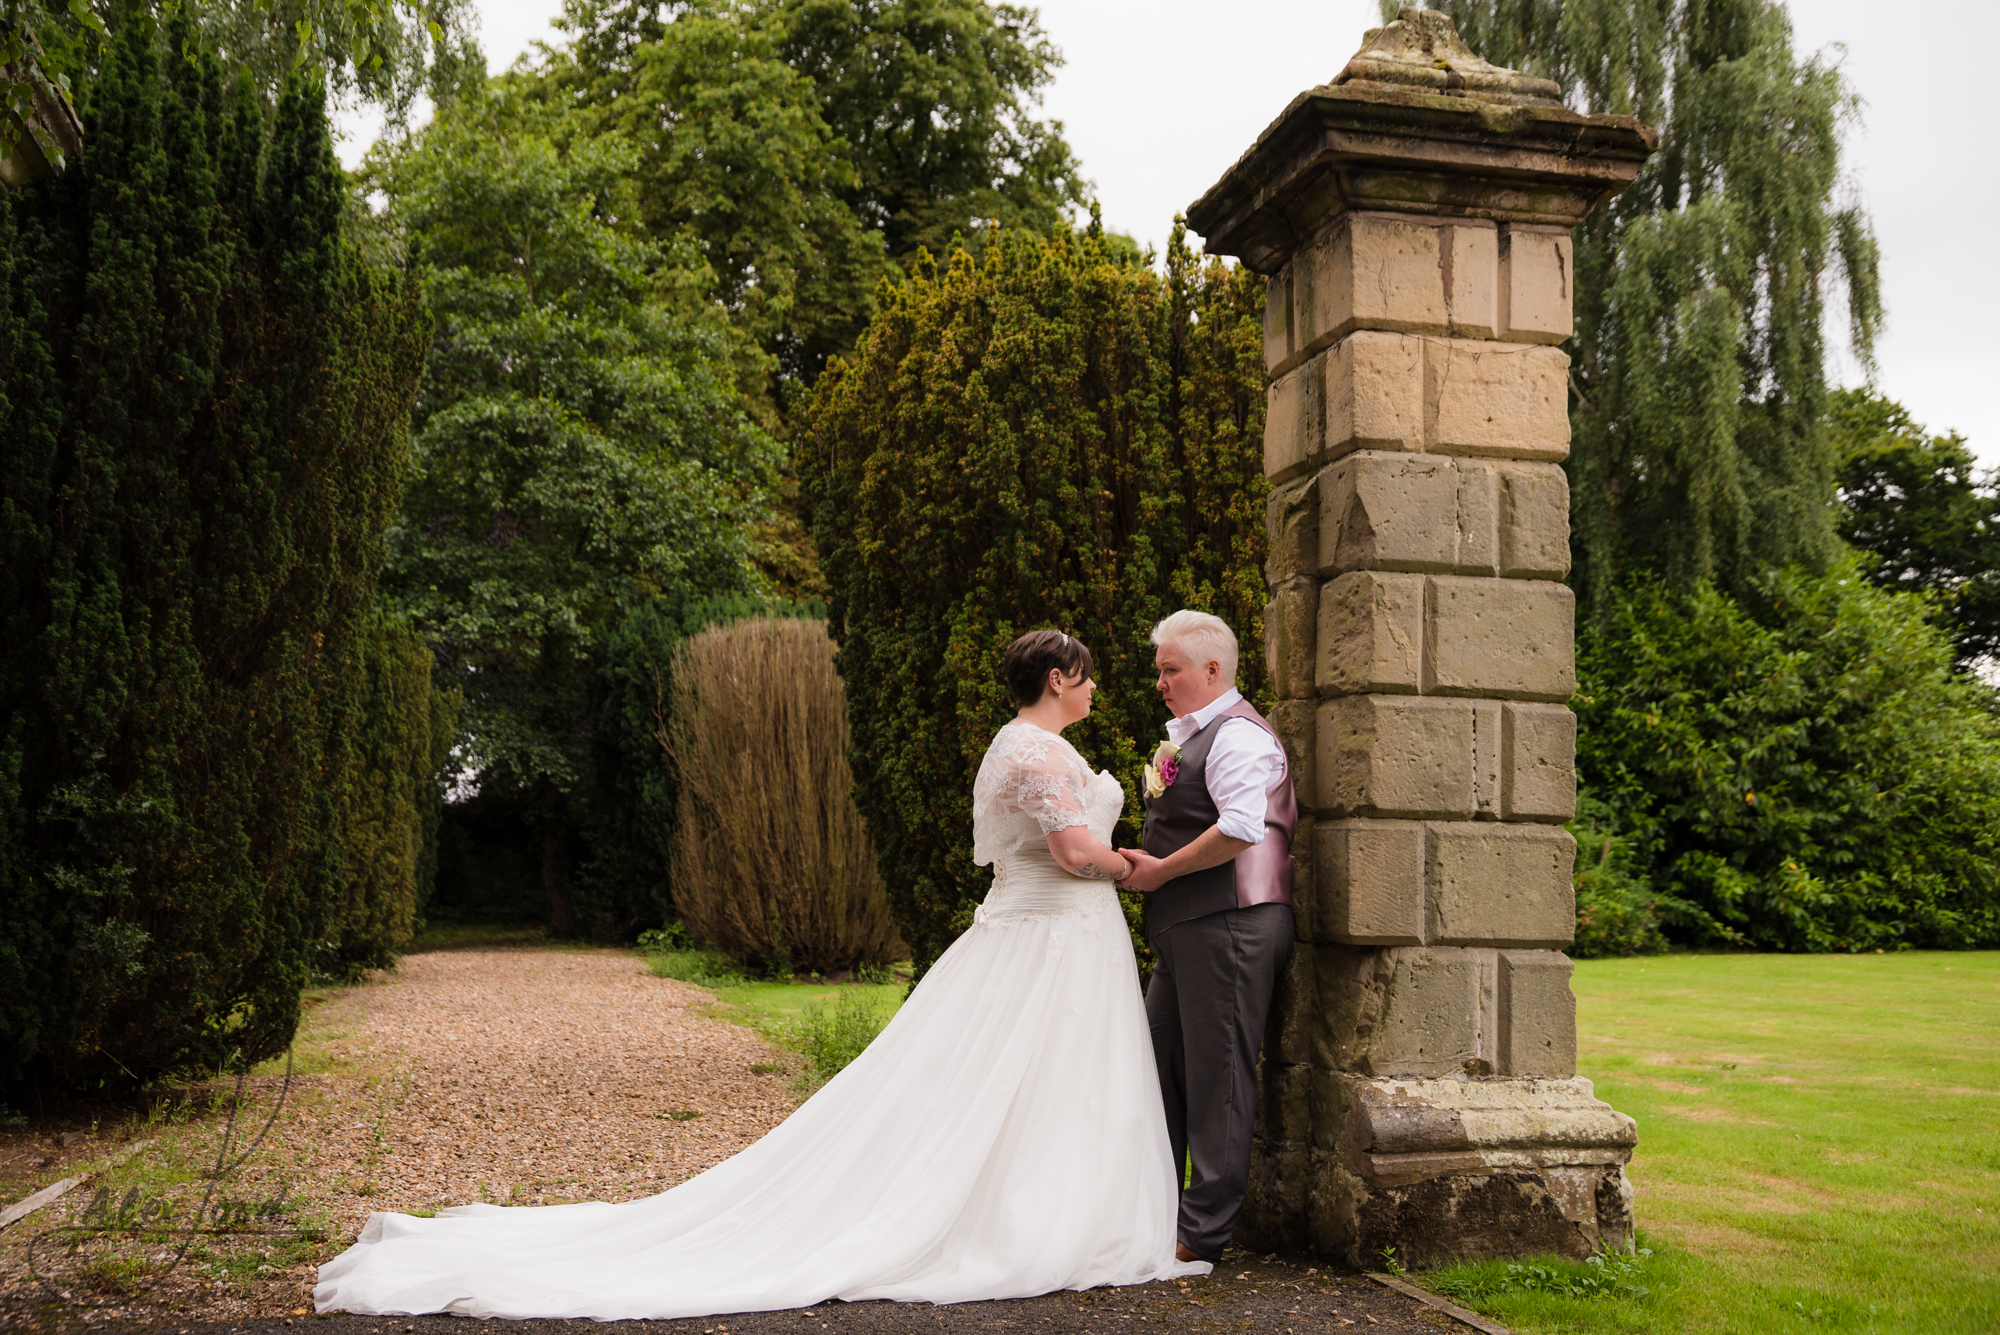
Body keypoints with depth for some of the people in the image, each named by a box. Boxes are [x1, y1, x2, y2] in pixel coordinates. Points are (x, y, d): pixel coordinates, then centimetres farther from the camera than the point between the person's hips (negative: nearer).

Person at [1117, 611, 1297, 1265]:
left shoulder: (1237, 734, -12)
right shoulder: (1190, 736, 19)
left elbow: (1239, 829, -25)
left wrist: (1160, 871, -16)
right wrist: (1145, 861, 12)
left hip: (1228, 927, -10)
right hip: (1185, 932, 10)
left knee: (1217, 1081, -3)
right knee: (1158, 1069, 16)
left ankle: (1203, 1232, 5)